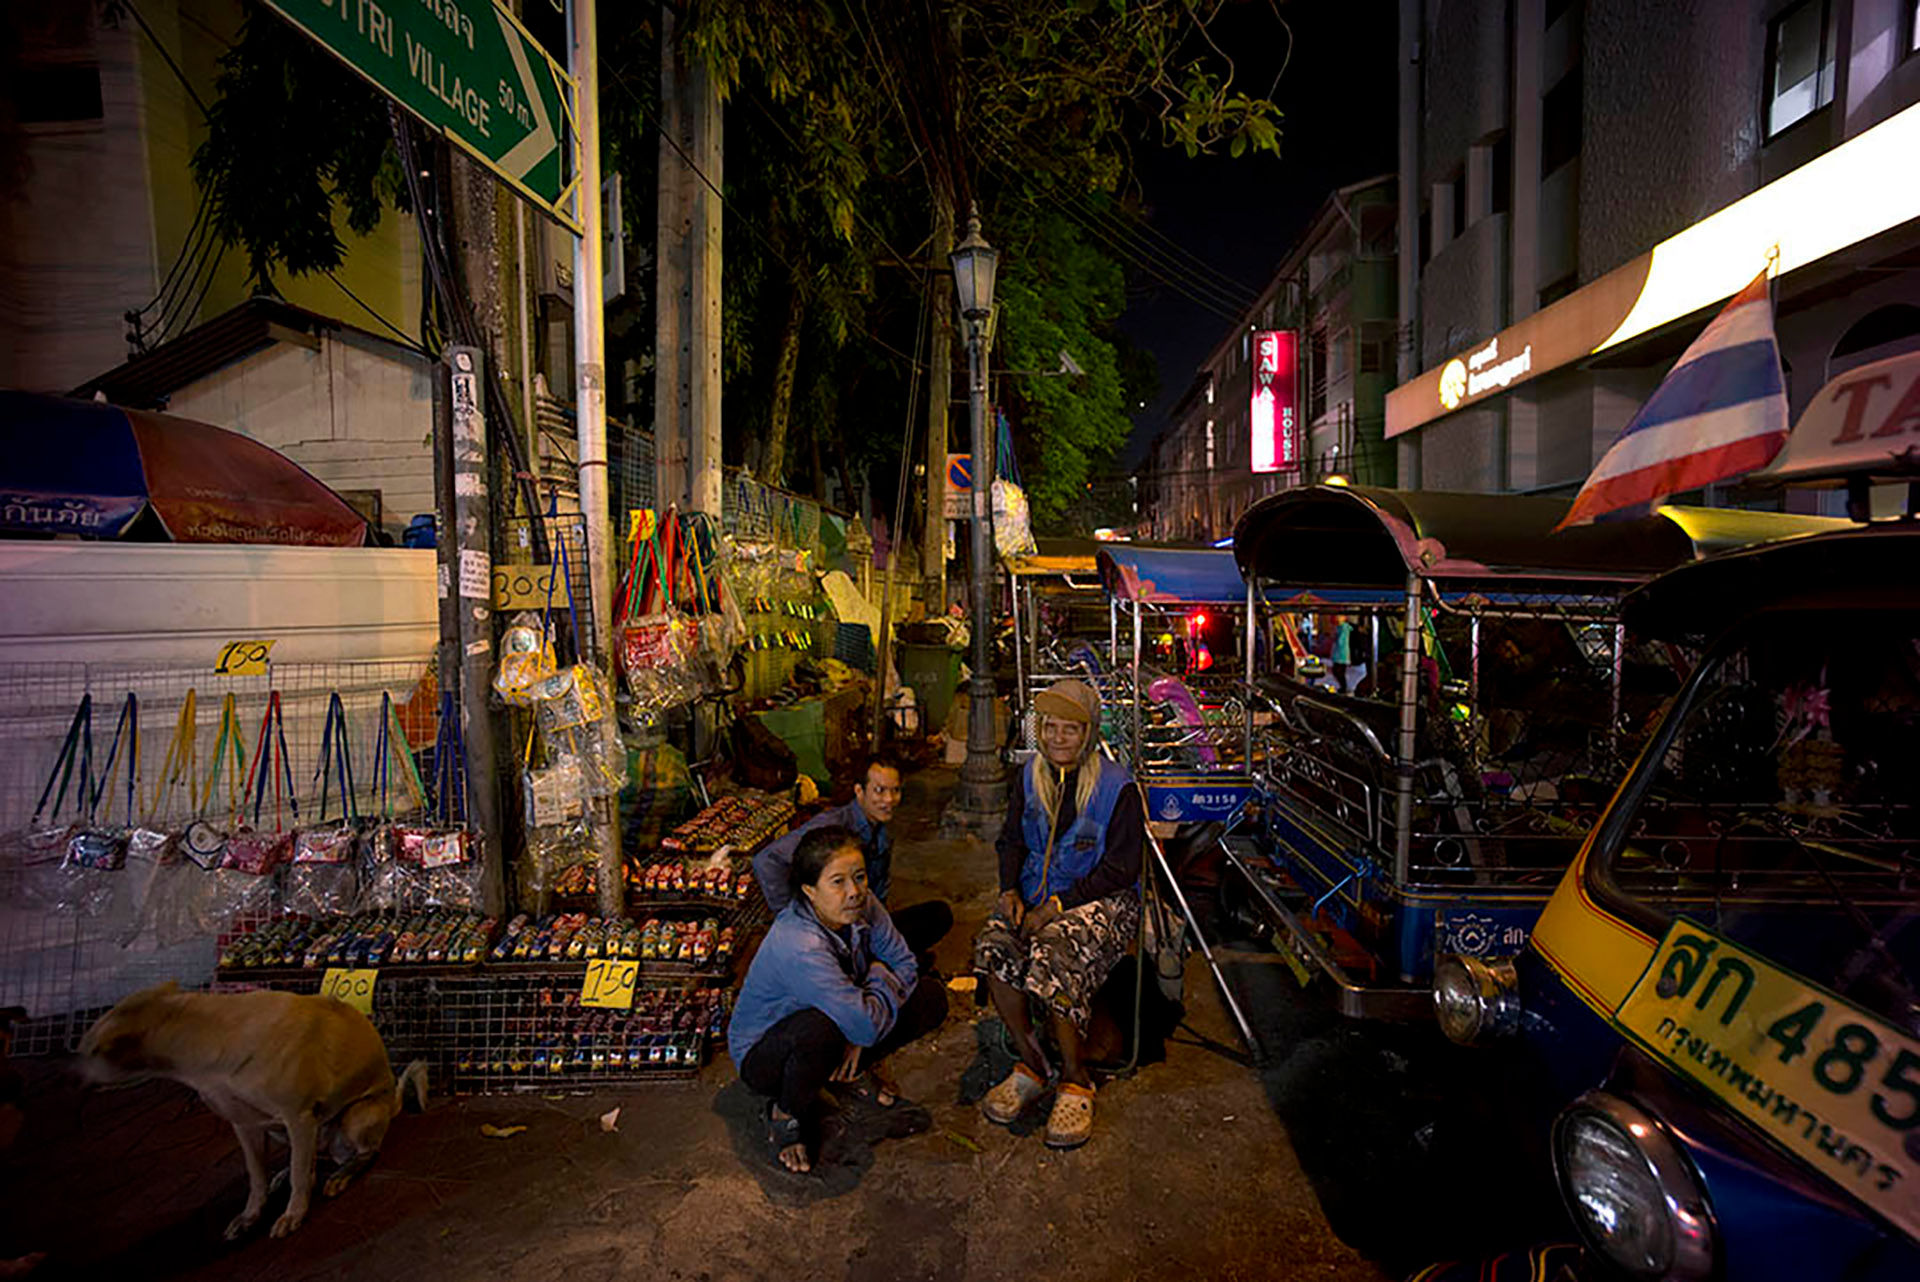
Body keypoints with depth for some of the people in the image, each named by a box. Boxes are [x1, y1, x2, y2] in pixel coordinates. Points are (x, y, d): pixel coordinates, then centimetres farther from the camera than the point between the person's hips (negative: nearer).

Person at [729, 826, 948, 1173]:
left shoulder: (862, 907, -18)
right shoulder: (799, 946, -39)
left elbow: (904, 963, -8)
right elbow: (867, 1024, -41)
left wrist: (860, 1039, -19)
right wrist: (881, 977, -19)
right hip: (763, 1052, -6)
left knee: (931, 997, -8)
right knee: (822, 1030, -41)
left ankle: (854, 1070, 13)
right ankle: (786, 1113, -8)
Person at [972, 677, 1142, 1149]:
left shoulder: (1117, 786, -8)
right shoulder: (1029, 777, 8)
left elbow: (1120, 868, -10)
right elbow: (1012, 841, 15)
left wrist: (1058, 904, -18)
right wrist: (1010, 889, -5)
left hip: (1102, 899, -4)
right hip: (1036, 893, 5)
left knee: (1052, 955, -33)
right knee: (993, 947, -25)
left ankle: (1075, 1080, -11)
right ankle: (1031, 1065, -5)